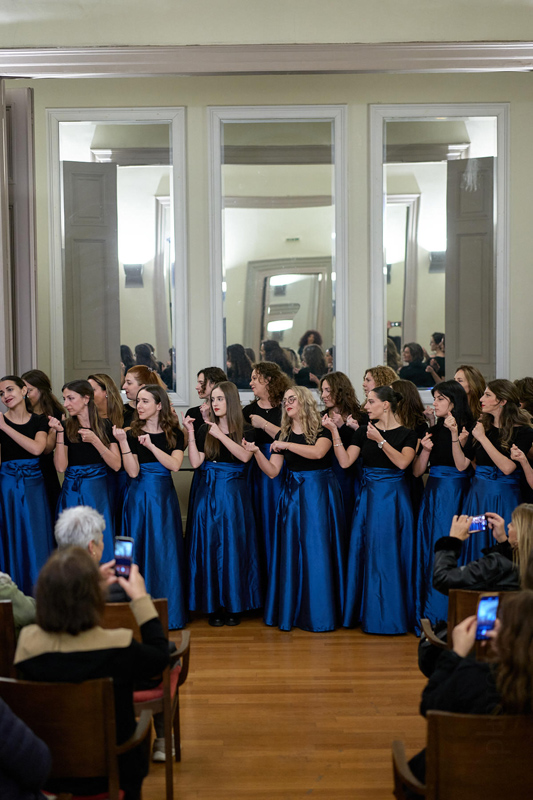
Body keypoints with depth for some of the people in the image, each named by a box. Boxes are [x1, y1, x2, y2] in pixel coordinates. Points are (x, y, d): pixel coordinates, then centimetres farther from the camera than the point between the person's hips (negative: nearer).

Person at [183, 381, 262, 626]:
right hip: (209, 493, 2)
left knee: (233, 546, 0)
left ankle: (234, 605, 9)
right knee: (210, 546, 1)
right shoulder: (205, 430, 7)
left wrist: (221, 435, -19)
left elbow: (245, 456, -17)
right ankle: (213, 605, 9)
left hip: (234, 494, -2)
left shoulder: (245, 429, 1)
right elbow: (196, 462, -3)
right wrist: (190, 433, -8)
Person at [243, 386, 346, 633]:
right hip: (293, 496, 5)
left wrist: (286, 445, -22)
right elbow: (272, 471, 5)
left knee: (318, 550, -5)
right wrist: (256, 452, -10)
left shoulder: (323, 431, -3)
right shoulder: (283, 435, 11)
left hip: (319, 495, -4)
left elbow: (318, 452, -25)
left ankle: (319, 613, 4)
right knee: (291, 553, 4)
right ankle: (292, 612, 12)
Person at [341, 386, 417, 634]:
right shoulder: (364, 432, 7)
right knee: (368, 553, 5)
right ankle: (371, 612, 17)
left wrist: (380, 440, -21)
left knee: (392, 553, -1)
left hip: (395, 497, -3)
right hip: (369, 497, 4)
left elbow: (402, 462, -19)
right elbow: (345, 461, -2)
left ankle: (392, 615, 10)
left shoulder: (407, 434, -2)